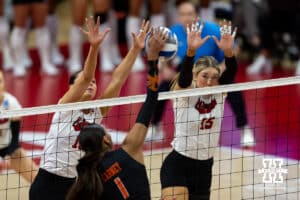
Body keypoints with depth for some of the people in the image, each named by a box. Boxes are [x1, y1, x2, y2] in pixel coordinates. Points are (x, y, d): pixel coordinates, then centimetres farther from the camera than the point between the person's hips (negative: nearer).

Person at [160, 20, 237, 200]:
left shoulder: (220, 93, -2)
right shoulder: (184, 92, -10)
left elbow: (231, 73, -20)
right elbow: (184, 75, -31)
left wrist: (228, 51, -41)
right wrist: (191, 51, -51)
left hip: (204, 167, 5)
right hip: (177, 166, -5)